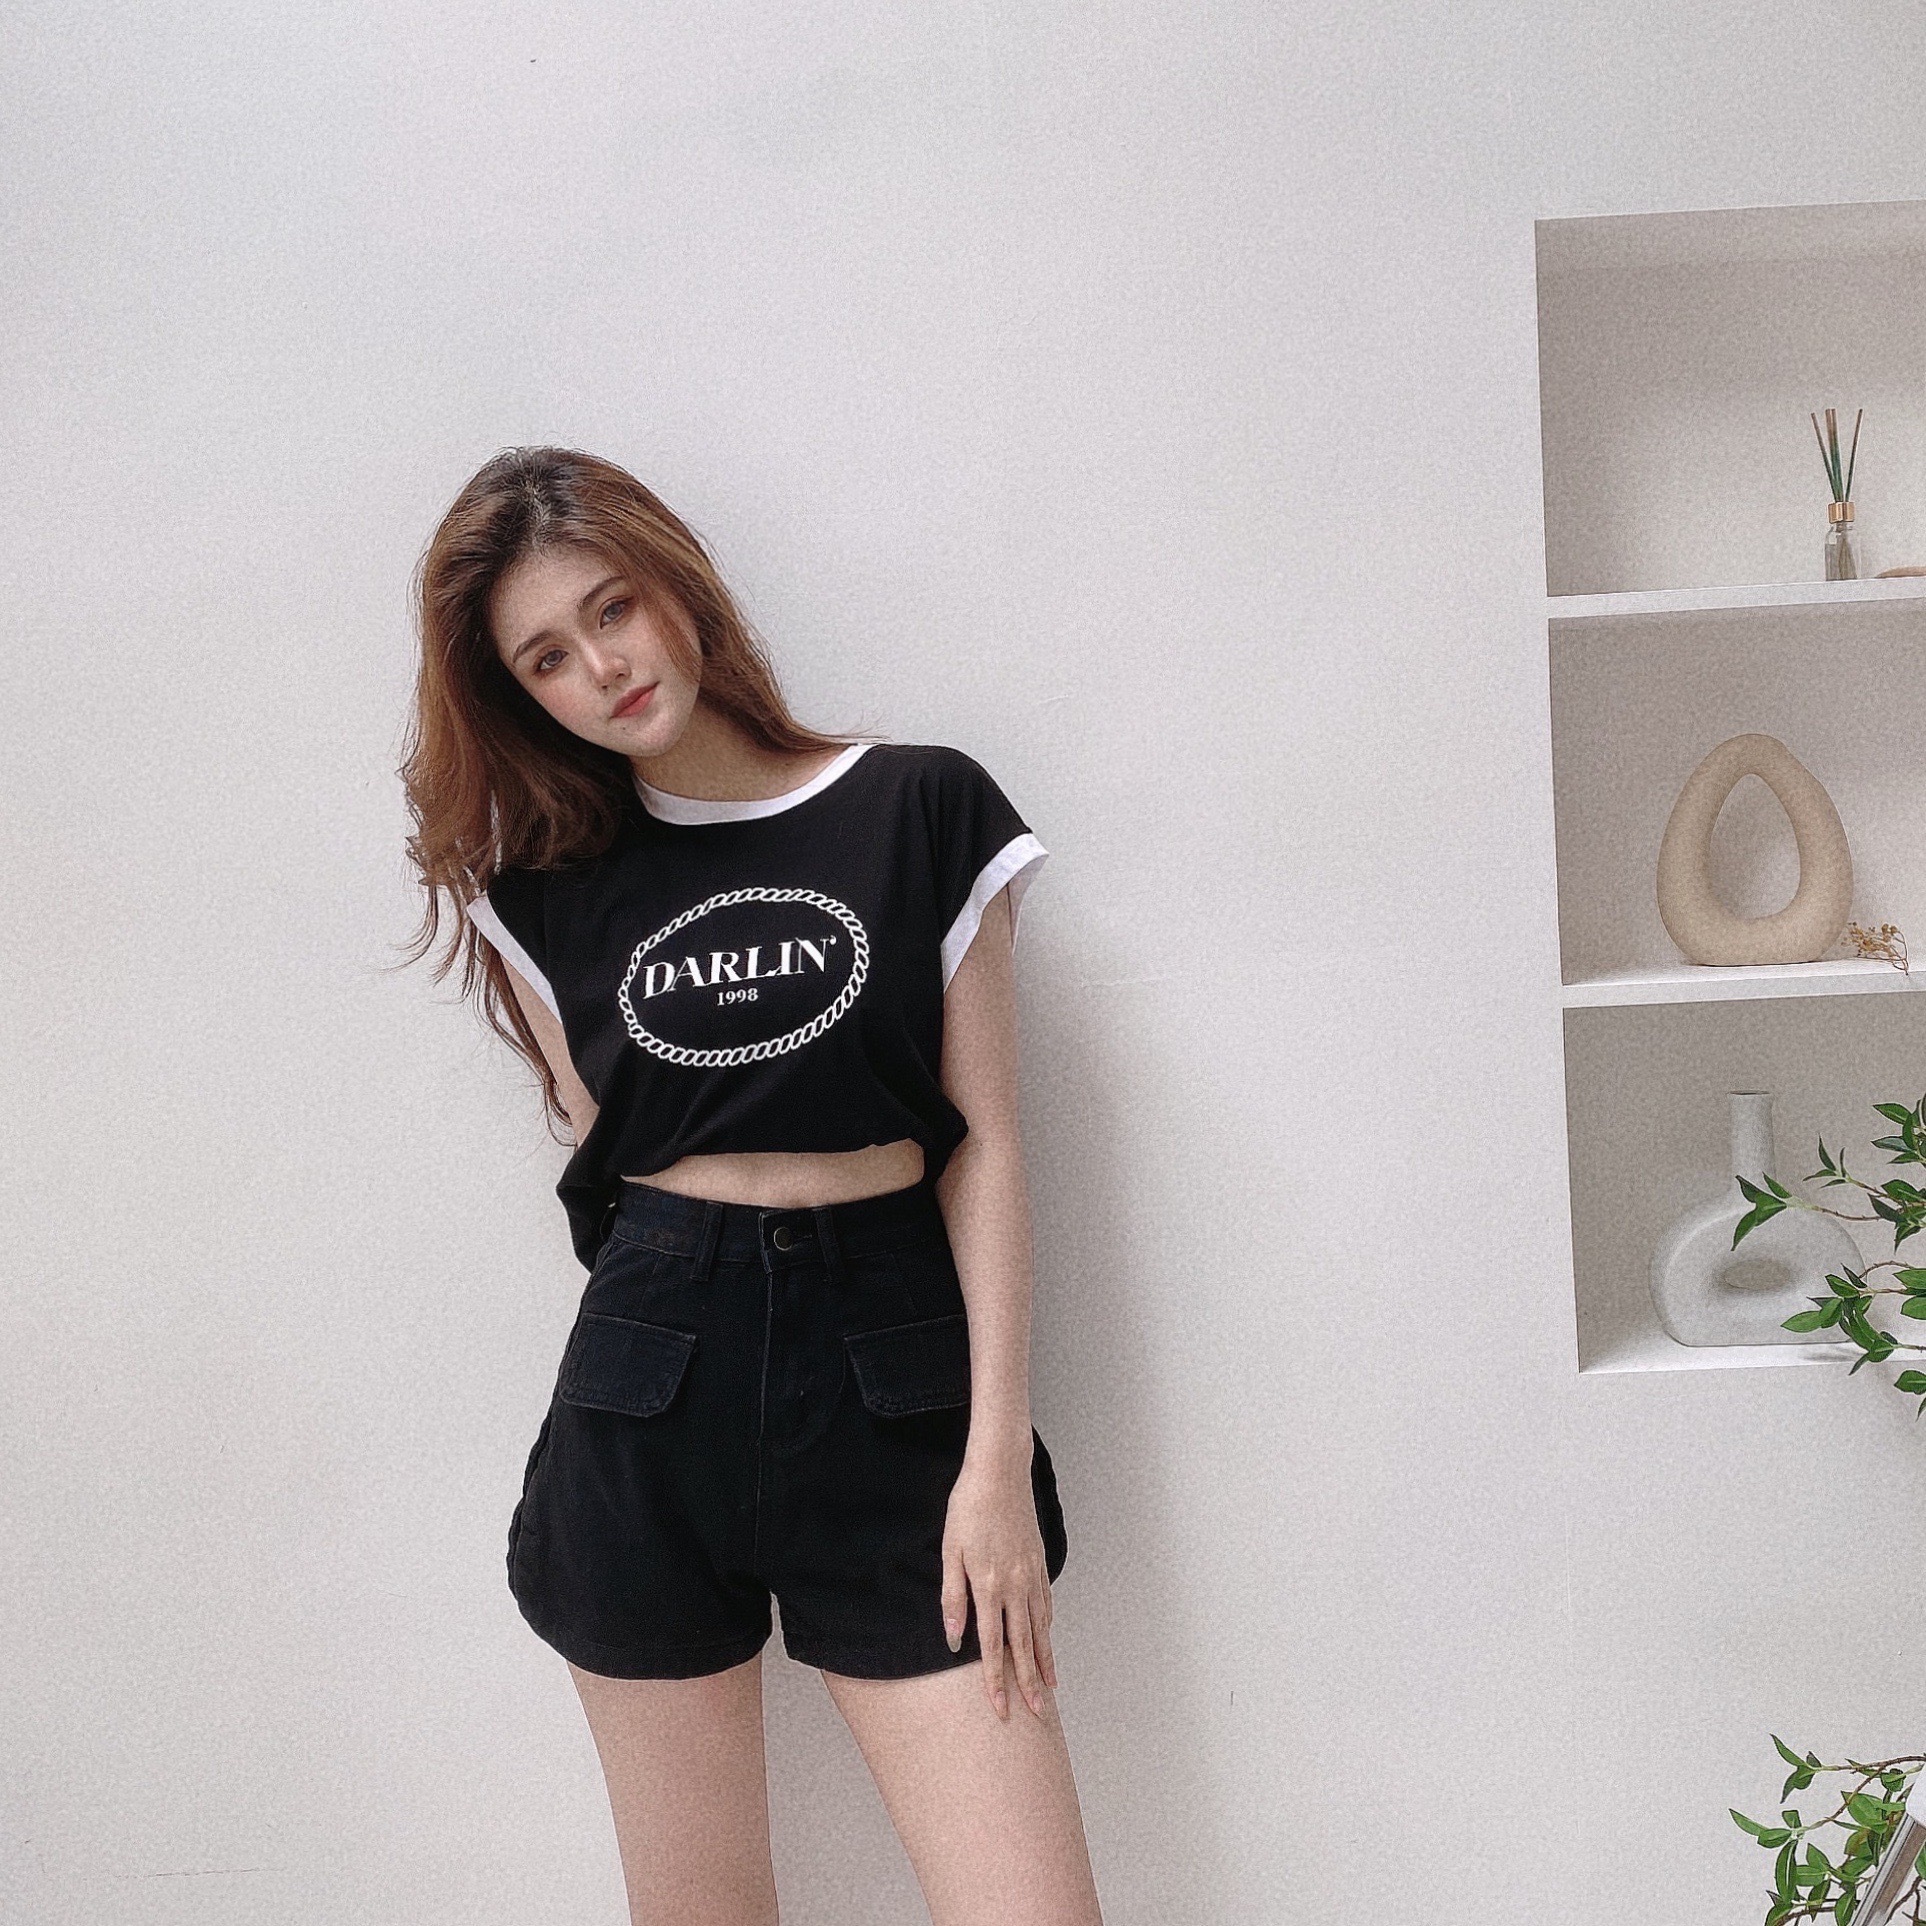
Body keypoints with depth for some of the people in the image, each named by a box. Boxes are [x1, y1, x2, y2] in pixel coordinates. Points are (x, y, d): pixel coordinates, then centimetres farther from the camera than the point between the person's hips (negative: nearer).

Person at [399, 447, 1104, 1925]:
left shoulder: (921, 810, 2)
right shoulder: (545, 882, 9)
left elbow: (984, 1142, -1)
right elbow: (605, 1150, 11)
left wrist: (999, 1456, -6)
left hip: (894, 1375, -1)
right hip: (648, 1390, 2)